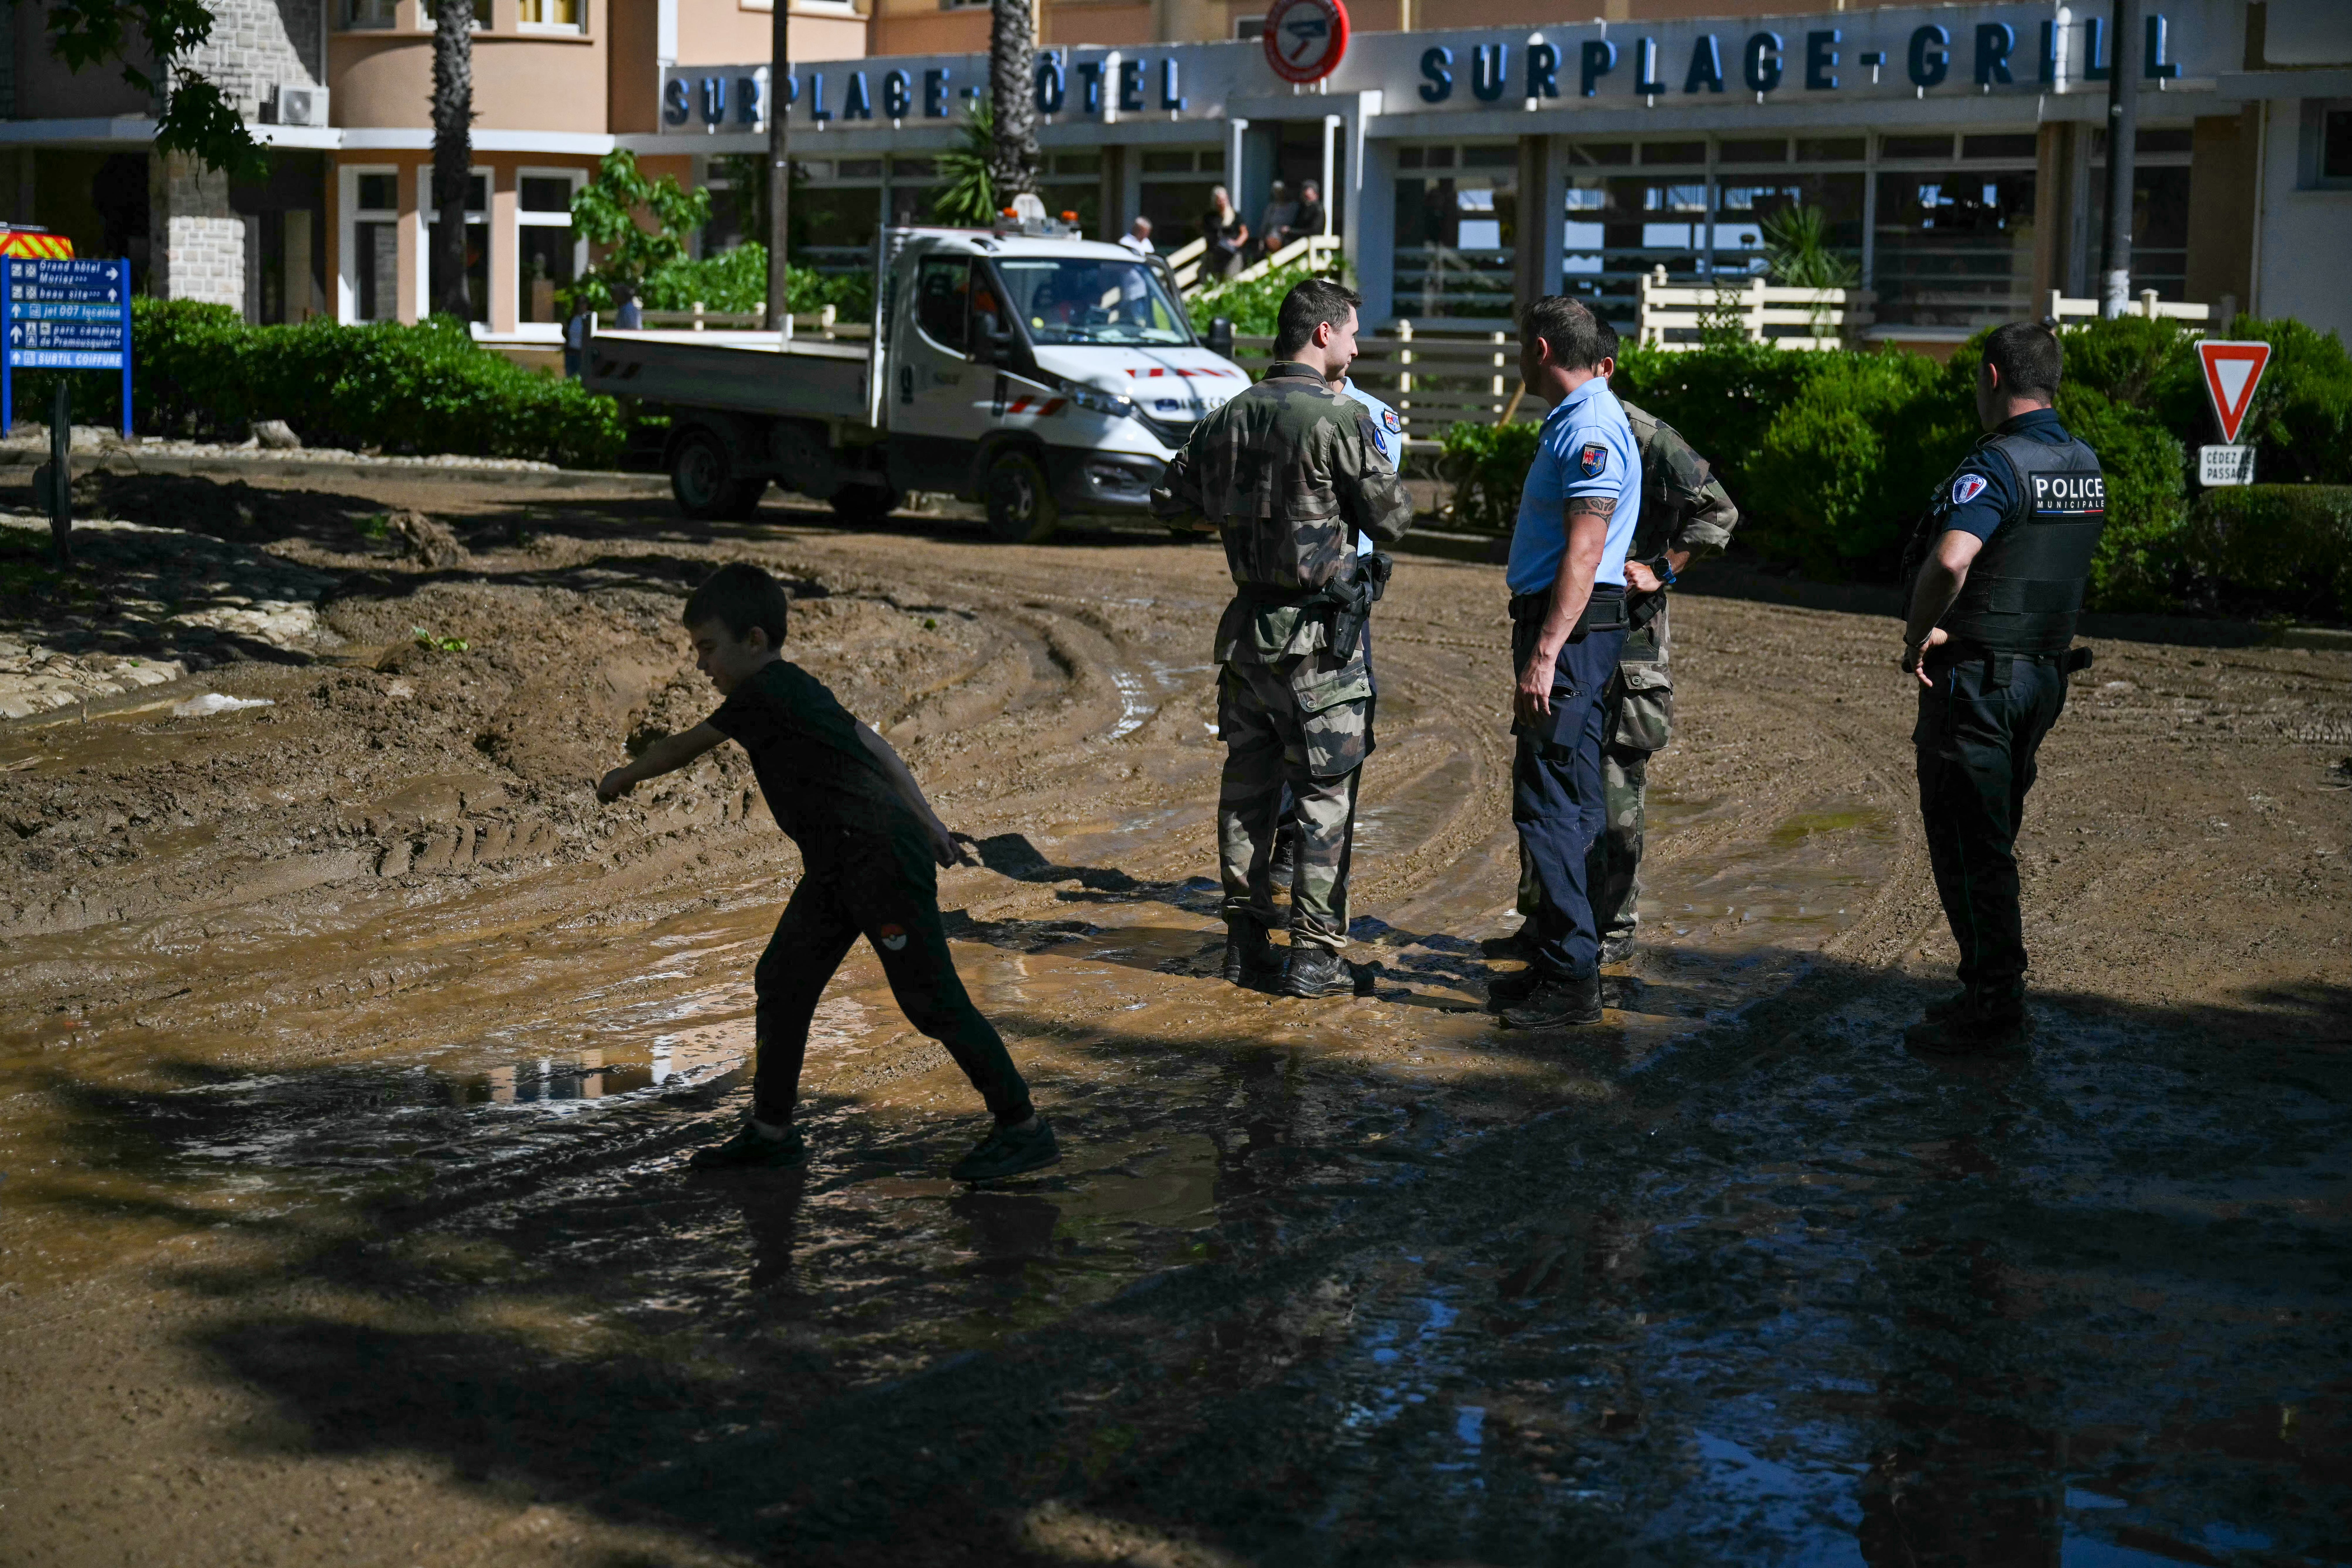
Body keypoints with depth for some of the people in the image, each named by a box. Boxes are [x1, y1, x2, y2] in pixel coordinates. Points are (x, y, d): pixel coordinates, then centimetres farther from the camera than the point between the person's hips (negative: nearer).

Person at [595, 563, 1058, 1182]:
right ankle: (771, 1130, 19)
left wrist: (624, 777, 16)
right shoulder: (797, 689, 16)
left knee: (931, 999, -7)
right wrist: (927, 823, 23)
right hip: (840, 867, 10)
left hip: (884, 860, -10)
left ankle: (1025, 1129, 1)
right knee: (782, 981, 11)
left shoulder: (765, 695, -12)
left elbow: (680, 749, -2)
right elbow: (876, 748, 21)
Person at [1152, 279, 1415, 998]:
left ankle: (1246, 942, 19)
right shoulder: (1338, 419, -15)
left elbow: (1171, 502, 12)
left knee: (1247, 784, 14)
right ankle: (1316, 952, 2)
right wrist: (1375, 475, 9)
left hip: (1247, 627, 6)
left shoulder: (1228, 417, 4)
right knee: (1326, 793, 2)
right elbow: (1392, 520, -10)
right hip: (1320, 639, -6)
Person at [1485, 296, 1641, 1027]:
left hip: (1570, 628, -11)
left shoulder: (1589, 431, -16)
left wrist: (1545, 654, -28)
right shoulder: (1576, 420, 17)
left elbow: (1583, 553, -23)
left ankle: (1569, 979, -10)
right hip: (1562, 627, 11)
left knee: (1549, 800, -11)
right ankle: (1562, 959, 21)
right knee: (1567, 801, 14)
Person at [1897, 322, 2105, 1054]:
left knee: (1968, 847, -1)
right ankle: (1997, 990, 25)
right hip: (2044, 671, 9)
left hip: (1975, 676, -9)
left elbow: (1949, 561, -35)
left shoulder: (1996, 466, -20)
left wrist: (1919, 636, -21)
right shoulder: (2085, 466, 9)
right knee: (1993, 840, 18)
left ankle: (1992, 1009, 3)